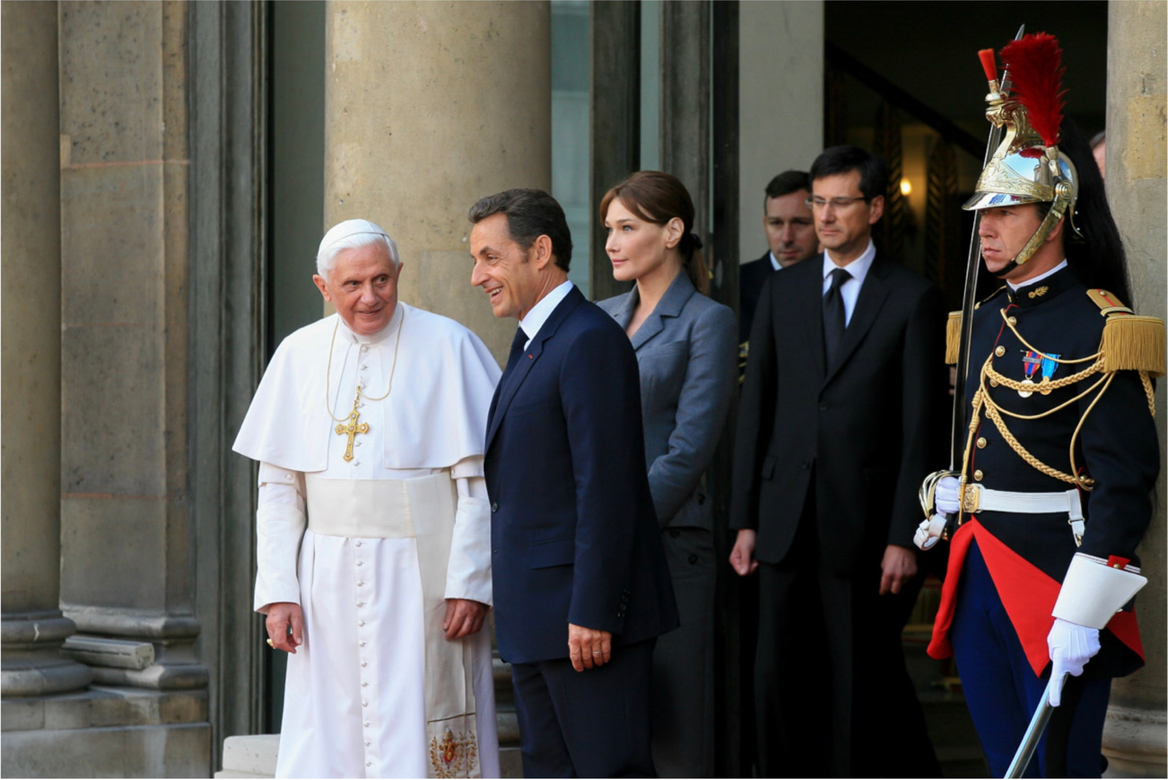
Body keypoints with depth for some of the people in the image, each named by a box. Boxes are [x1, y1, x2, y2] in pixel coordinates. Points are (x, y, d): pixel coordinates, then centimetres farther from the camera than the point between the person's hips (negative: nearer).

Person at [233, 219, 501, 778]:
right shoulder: (299, 355, 8)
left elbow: (482, 479, -5)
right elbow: (277, 486, 9)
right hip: (329, 582, 3)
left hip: (421, 579, -3)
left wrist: (470, 582, -11)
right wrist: (278, 590, 1)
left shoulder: (447, 347, -3)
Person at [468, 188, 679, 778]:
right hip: (535, 617, 10)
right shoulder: (532, 342, 17)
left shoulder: (590, 341, -15)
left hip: (585, 610, -10)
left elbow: (606, 488, -20)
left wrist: (592, 613, -23)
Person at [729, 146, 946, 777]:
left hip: (864, 525, -4)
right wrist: (745, 519, 4)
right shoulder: (781, 292, 10)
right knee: (778, 675, 3)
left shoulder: (913, 300, -1)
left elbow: (921, 428, -4)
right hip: (787, 522, 4)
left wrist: (904, 536, -10)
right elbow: (755, 409, 10)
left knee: (865, 679, 1)